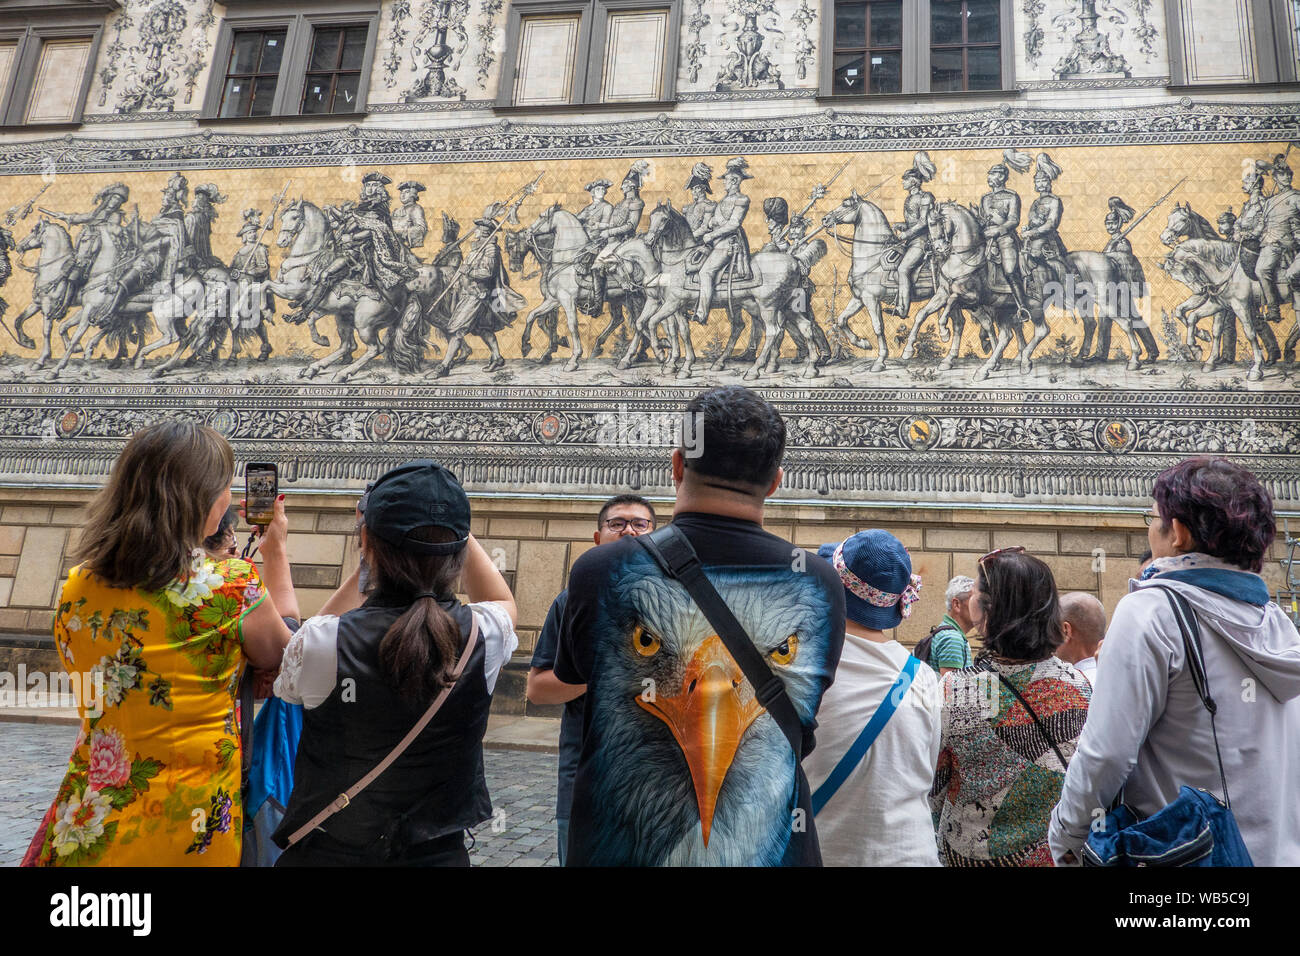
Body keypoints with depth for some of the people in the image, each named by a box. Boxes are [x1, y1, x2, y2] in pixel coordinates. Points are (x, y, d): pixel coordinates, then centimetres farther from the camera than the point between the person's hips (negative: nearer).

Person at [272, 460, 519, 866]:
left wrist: (363, 569, 2)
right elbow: (503, 601, 9)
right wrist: (451, 522, 3)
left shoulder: (319, 641, -22)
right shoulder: (484, 635, -17)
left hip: (325, 853, -1)